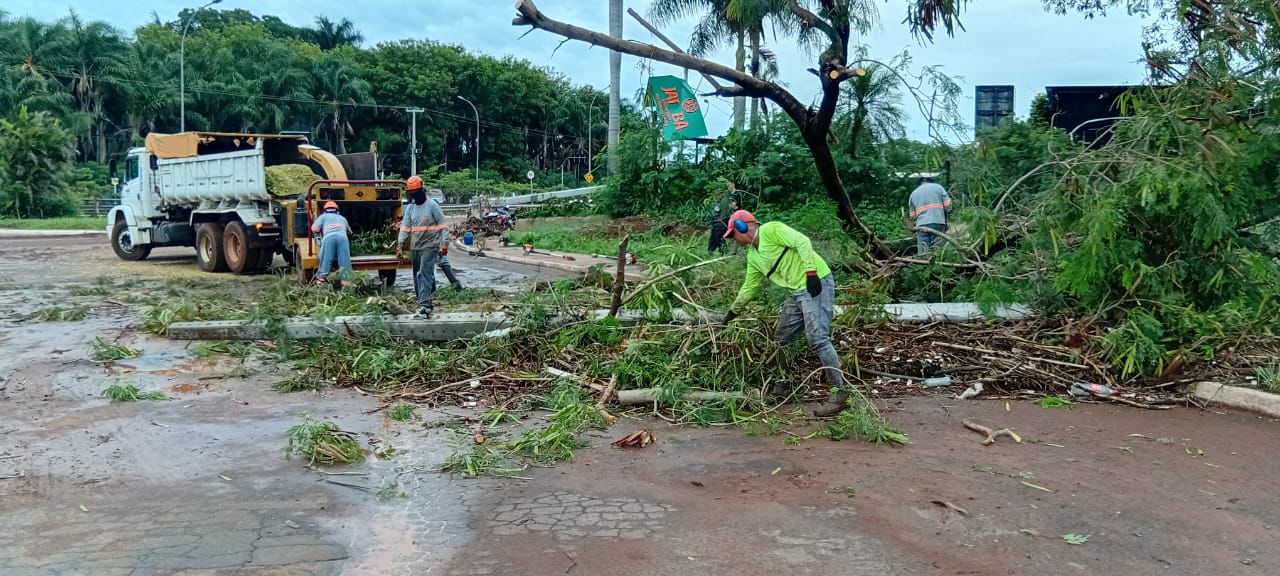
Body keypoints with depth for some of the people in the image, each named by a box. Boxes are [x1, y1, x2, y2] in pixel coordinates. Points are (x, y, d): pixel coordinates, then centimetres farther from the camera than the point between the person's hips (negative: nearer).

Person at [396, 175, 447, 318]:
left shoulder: (432, 206, -5)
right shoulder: (410, 208, 9)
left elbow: (442, 226, -4)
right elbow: (404, 227, 5)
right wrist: (400, 245, -4)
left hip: (430, 246, -6)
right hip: (415, 247, 6)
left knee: (425, 274, -15)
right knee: (417, 276, 9)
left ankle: (424, 305, -20)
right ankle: (425, 302, 19)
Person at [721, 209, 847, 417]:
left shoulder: (770, 230, -10)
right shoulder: (753, 255, 17)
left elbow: (803, 242, -18)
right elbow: (750, 286, 29)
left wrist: (810, 271, -26)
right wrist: (733, 310, 36)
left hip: (817, 283, -10)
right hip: (796, 291, 10)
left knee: (817, 338, -16)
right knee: (781, 338, 15)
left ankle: (839, 392, -11)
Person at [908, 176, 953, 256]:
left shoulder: (914, 193, 21)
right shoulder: (938, 187, 14)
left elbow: (912, 215, 18)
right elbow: (948, 204, 4)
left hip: (921, 225, 1)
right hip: (938, 222, -1)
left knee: (922, 253, -6)